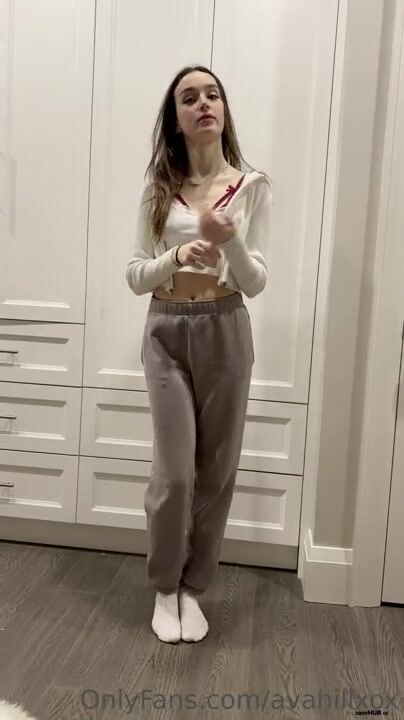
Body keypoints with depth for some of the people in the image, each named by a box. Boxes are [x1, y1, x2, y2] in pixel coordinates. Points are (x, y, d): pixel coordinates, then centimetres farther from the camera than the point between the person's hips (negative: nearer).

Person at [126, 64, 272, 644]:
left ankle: (193, 587, 28)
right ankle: (165, 588, 23)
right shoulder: (158, 187, 3)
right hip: (167, 334, 0)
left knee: (217, 470, 7)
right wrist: (180, 254, -18)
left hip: (225, 334, 0)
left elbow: (256, 283, -4)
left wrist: (227, 239, -23)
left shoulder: (252, 186, 0)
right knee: (174, 473, -2)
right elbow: (135, 276, 1)